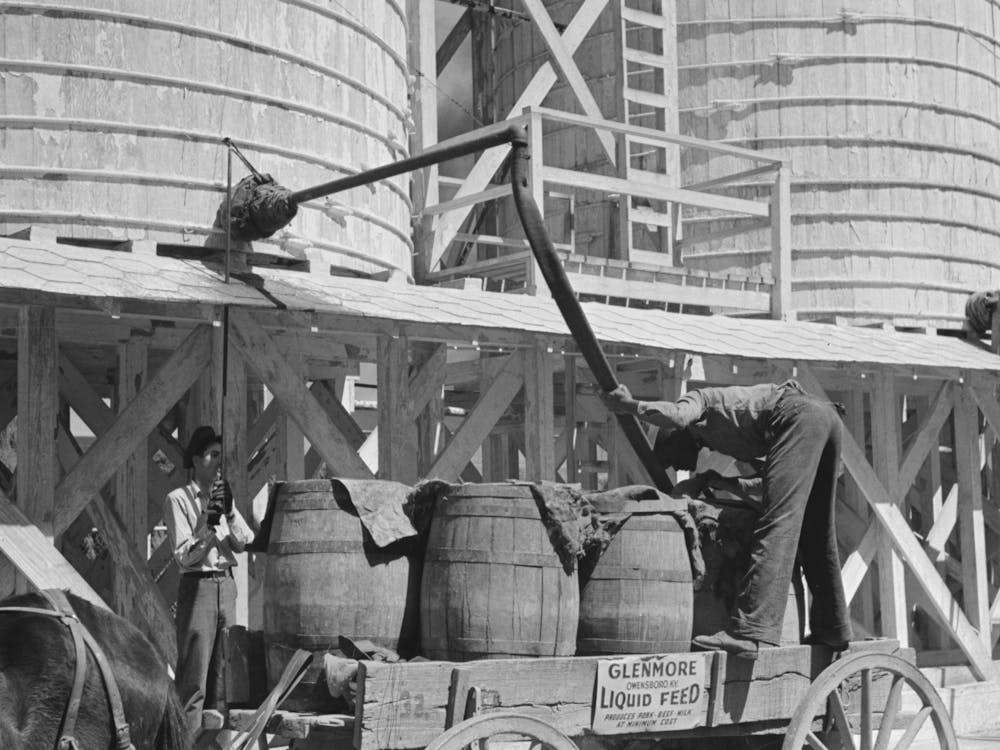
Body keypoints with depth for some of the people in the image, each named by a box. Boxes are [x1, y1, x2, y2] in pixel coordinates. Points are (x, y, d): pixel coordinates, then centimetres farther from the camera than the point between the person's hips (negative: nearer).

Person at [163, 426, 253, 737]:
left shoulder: (223, 496, 16)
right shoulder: (178, 499, -3)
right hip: (197, 586, -6)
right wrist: (209, 523, -17)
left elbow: (243, 544, 6)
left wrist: (229, 511, -7)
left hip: (227, 585, 6)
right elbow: (184, 556, -10)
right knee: (193, 679, -9)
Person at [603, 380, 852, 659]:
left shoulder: (697, 399, 14)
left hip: (797, 415, -9)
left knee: (775, 524, -18)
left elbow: (676, 415, -11)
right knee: (815, 533, 17)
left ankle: (752, 631, -28)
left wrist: (629, 405, -1)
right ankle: (832, 629, 24)